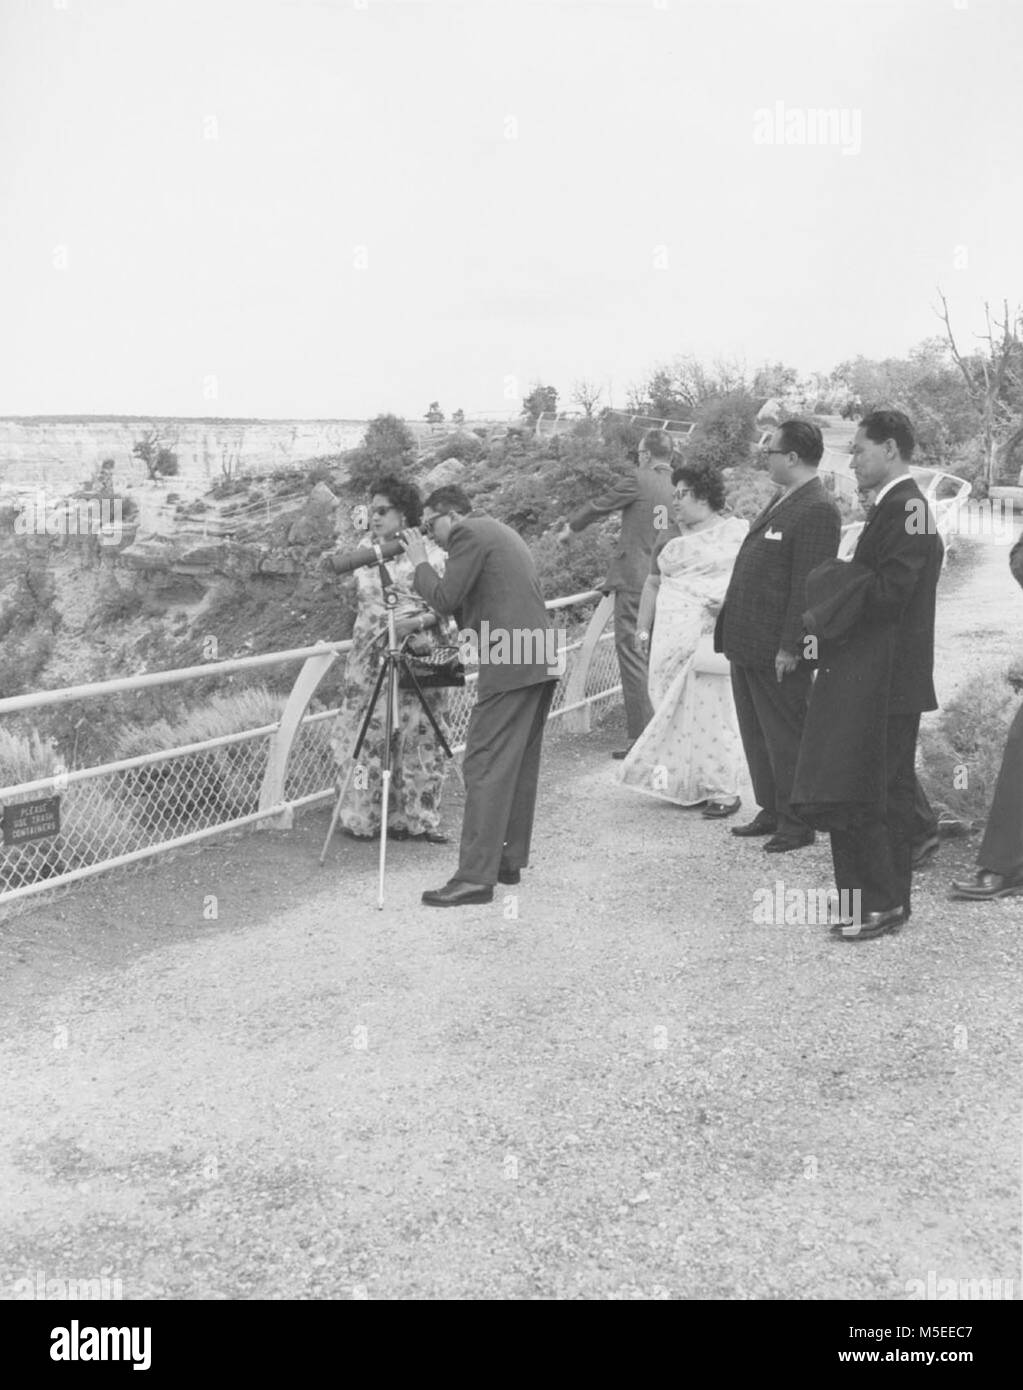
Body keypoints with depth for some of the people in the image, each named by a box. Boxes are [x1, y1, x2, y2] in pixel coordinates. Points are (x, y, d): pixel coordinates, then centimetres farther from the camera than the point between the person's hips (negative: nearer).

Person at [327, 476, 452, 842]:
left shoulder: (429, 552, -2)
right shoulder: (366, 548, 11)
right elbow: (358, 595, 15)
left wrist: (418, 621, -24)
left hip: (417, 657, -3)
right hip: (371, 658, 3)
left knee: (418, 739, 0)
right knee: (367, 735, 2)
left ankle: (416, 818, 10)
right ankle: (361, 817, 10)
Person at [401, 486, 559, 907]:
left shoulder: (468, 534, -5)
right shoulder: (501, 533, 24)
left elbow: (445, 598, -11)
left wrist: (420, 563, 3)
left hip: (510, 666, -10)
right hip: (541, 664, 10)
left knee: (485, 767, -9)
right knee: (520, 764, 14)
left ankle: (475, 876, -10)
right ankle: (510, 860, 21)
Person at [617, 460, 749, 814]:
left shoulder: (738, 532, 1)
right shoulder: (670, 539, 18)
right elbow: (653, 585, 21)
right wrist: (644, 628, 14)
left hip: (712, 638, -5)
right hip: (673, 638, 6)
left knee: (712, 709, -7)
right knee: (675, 710, 3)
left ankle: (723, 791, 0)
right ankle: (686, 785, 11)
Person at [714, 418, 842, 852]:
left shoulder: (818, 510, -16)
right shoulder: (781, 500, 15)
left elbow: (808, 585, -20)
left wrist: (789, 647, -22)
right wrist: (731, 626, 17)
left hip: (778, 651, -10)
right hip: (748, 644, 10)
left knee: (785, 738, 2)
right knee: (756, 735, 17)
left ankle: (796, 824, 14)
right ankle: (771, 812, 29)